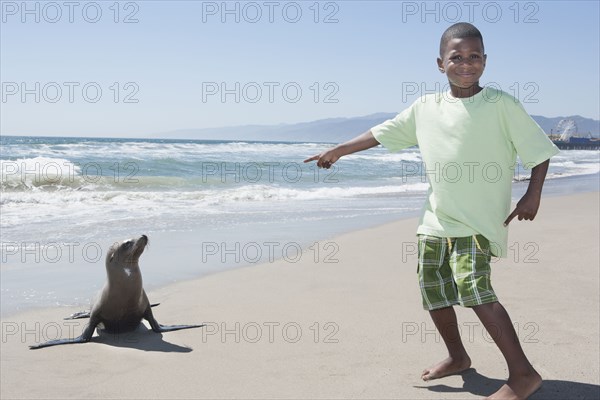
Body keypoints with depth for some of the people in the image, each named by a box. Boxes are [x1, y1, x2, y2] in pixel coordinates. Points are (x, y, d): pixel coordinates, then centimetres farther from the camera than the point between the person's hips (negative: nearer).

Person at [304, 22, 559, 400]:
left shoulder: (501, 104, -7)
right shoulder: (425, 107, 5)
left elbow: (539, 149, -3)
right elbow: (381, 133, 15)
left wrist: (533, 196, -10)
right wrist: (338, 150, 16)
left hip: (480, 217, -6)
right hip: (437, 217, 6)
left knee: (473, 285, -21)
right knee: (433, 288, 12)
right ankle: (457, 357, 34)